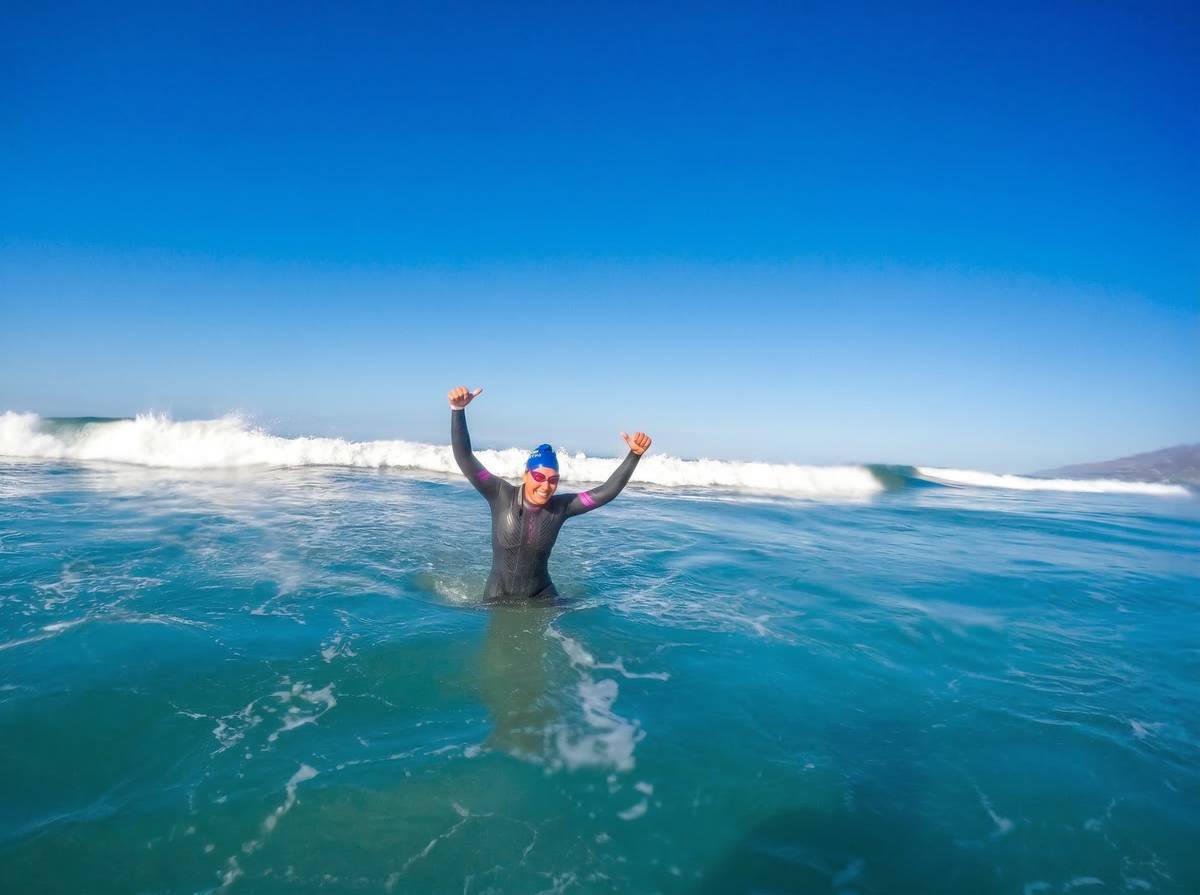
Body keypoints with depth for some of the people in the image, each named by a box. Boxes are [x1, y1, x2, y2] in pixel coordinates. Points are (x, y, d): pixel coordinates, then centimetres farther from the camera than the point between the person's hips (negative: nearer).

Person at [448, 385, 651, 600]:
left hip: (542, 595, 2)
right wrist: (458, 409, -35)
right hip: (498, 597, -2)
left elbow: (607, 492, -15)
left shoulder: (561, 507, -11)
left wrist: (635, 454, -25)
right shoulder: (502, 496, -17)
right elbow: (464, 457, -23)